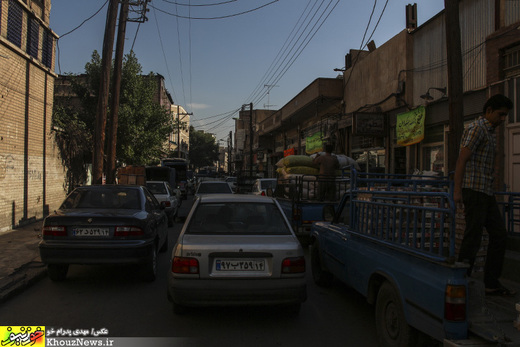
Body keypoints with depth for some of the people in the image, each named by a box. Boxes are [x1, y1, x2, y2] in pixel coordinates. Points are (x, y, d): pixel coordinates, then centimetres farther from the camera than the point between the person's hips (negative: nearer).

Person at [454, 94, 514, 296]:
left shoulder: (490, 132, 21)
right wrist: (457, 190, -21)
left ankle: (491, 283, 16)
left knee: (499, 234, 9)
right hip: (474, 190, -10)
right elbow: (462, 159, -16)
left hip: (486, 192, 10)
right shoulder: (476, 128, -8)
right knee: (473, 237, -6)